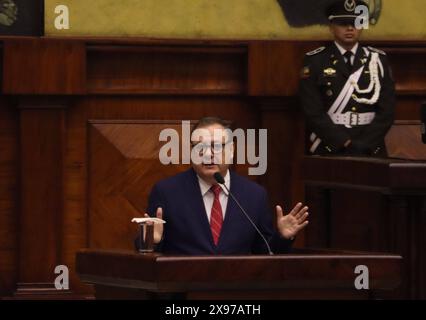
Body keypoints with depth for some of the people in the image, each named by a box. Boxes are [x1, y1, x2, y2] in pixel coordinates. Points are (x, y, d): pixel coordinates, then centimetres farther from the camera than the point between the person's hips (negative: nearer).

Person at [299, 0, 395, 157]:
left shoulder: (378, 60, 7)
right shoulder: (315, 61, 0)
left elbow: (387, 111, 0)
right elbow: (313, 112, -8)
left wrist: (363, 145, -12)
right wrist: (346, 143, -16)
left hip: (370, 151, 2)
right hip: (328, 152, -2)